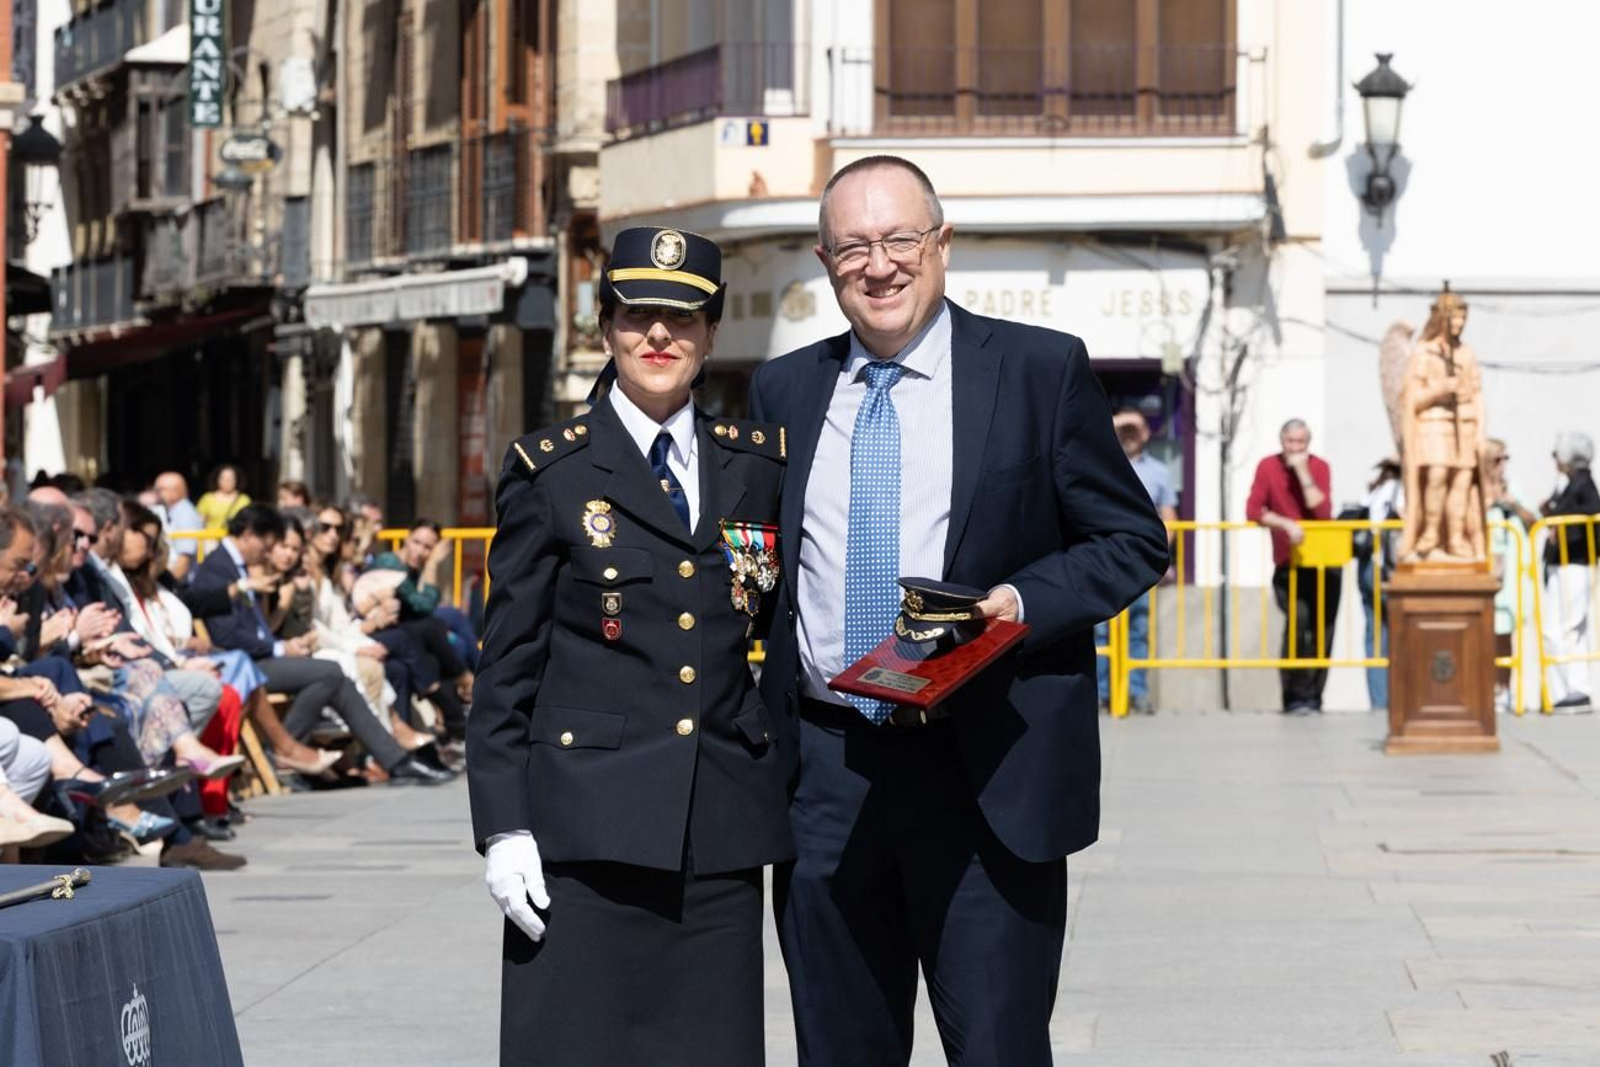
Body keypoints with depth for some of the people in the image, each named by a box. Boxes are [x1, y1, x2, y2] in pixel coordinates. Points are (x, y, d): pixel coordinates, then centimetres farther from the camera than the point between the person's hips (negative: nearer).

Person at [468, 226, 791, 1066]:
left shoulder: (758, 465, 11)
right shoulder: (551, 471, 3)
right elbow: (507, 662, 2)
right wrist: (503, 828, -5)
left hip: (722, 829, 3)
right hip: (587, 829, -3)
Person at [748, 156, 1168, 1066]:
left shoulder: (1043, 371, 2)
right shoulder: (784, 391, 12)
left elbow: (1134, 541, 3)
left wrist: (1020, 603, -15)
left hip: (987, 776, -3)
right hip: (822, 777, 4)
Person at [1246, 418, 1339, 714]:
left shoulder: (1319, 467, -2)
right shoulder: (1268, 467, -4)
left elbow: (1323, 512, -15)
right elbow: (1253, 511, -13)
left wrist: (1303, 472, -18)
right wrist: (1286, 524, -25)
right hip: (1287, 564, -2)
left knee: (1321, 629, 2)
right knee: (1297, 618, -21)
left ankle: (1312, 695, 15)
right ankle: (1295, 697, -14)